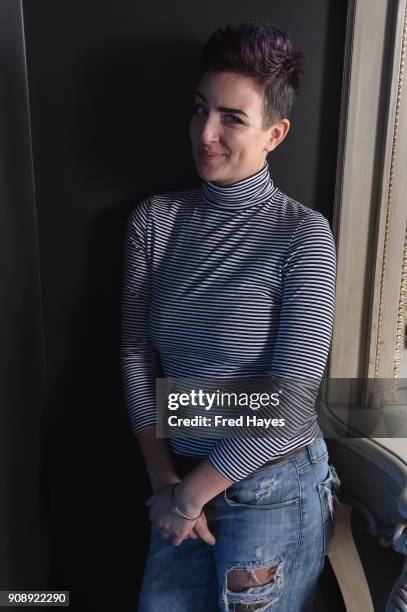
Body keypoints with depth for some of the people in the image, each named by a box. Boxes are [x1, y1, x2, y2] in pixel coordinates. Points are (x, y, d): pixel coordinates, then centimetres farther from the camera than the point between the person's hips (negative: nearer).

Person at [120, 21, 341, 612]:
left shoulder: (304, 235, -16)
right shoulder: (154, 219, -5)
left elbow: (292, 398, -18)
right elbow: (136, 355, -2)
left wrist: (192, 492, -12)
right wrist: (164, 479, -5)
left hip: (275, 489, -3)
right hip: (184, 477, 4)